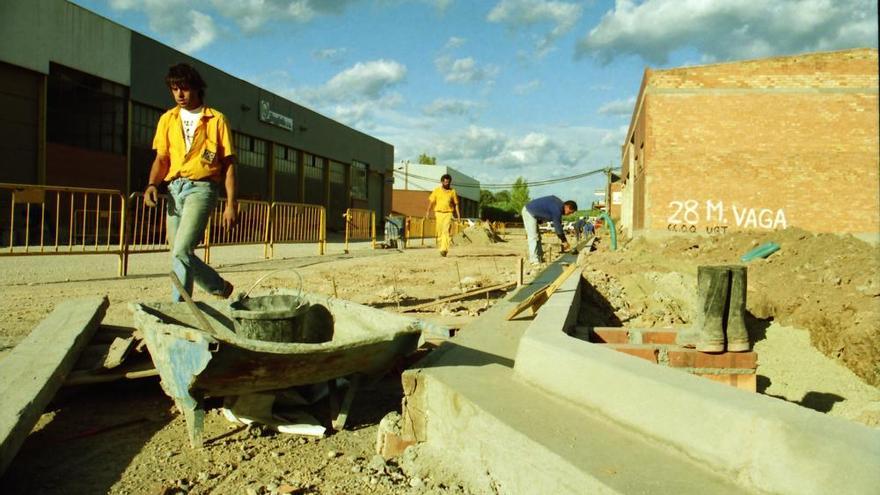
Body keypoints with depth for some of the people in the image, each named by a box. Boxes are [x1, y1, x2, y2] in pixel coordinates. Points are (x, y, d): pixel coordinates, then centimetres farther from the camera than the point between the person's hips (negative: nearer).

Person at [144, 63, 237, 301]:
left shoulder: (216, 120, 3)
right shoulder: (167, 119, 15)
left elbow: (228, 164, 1)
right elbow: (161, 158, 14)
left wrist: (231, 204, -6)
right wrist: (152, 184, -7)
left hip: (201, 188, -5)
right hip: (174, 189, 6)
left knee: (181, 251, -20)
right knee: (180, 254, 9)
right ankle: (220, 287, 29)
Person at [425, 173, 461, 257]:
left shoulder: (452, 191, 5)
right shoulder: (436, 190, 6)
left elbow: (456, 204, 8)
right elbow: (431, 201, 7)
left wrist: (458, 215, 3)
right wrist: (428, 211, -1)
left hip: (448, 213, -1)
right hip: (439, 212, 1)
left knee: (446, 231, -13)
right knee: (439, 231, 5)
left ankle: (444, 249, -19)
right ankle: (441, 247, 19)